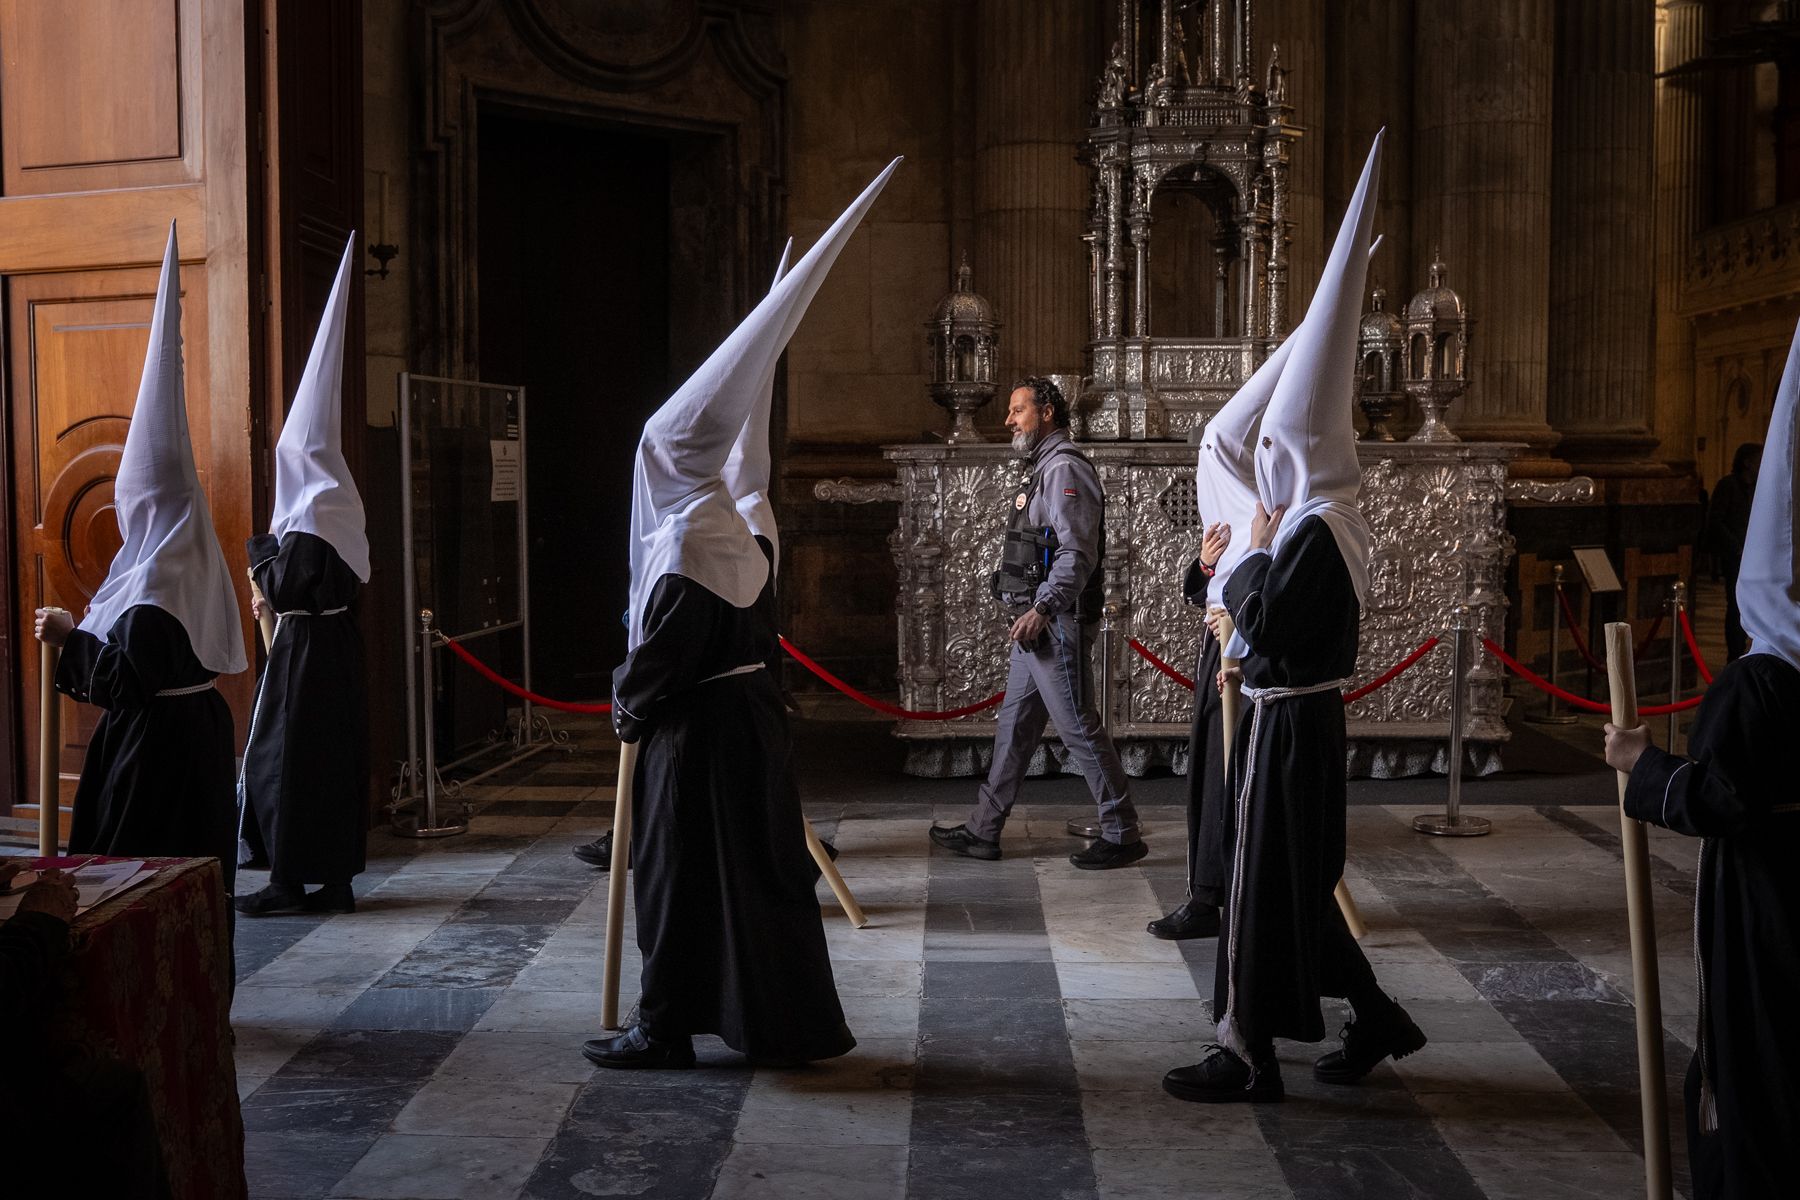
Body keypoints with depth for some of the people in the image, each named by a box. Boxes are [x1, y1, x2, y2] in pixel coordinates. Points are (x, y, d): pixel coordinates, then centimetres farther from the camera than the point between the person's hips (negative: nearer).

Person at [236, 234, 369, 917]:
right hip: (337, 647, 9)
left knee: (288, 755, -1)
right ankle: (337, 875, 16)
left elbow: (282, 588, -18)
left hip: (307, 650, -9)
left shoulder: (310, 516, -17)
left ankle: (291, 879, 3)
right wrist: (277, 596, 15)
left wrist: (259, 550, -3)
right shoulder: (340, 504, 10)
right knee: (334, 756, 11)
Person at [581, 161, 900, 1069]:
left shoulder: (684, 537, -18)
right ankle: (778, 1018, 23)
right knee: (752, 866, 14)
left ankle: (664, 1030, 12)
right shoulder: (730, 524, 8)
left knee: (679, 874, 1)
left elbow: (661, 647, -18)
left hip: (695, 726, -9)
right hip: (749, 713, 9)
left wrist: (627, 706, 0)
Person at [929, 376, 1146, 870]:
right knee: (1014, 725, 13)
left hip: (1057, 625, -10)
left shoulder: (1065, 469, -13)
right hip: (1035, 626, 10)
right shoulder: (1042, 468, 19)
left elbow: (1077, 554, -22)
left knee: (1079, 727, -5)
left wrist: (1041, 609, -26)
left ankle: (1121, 834, 4)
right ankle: (983, 830, 20)